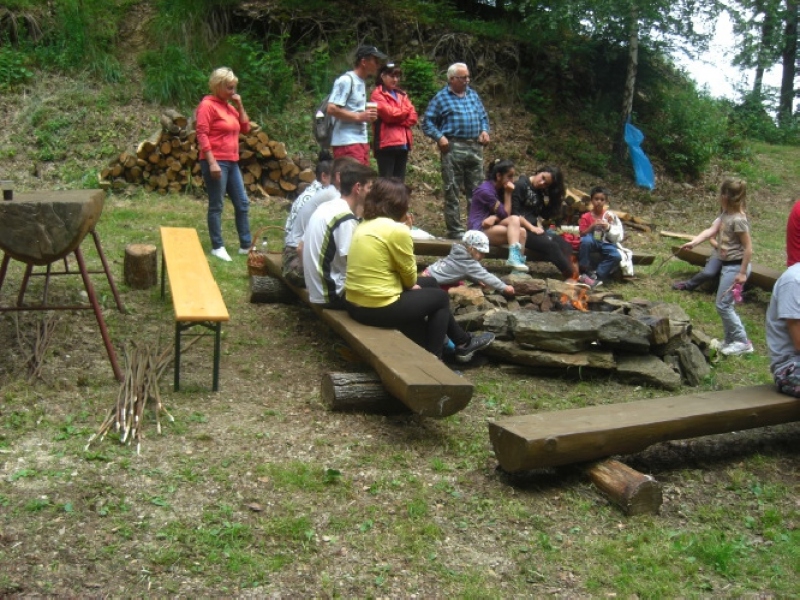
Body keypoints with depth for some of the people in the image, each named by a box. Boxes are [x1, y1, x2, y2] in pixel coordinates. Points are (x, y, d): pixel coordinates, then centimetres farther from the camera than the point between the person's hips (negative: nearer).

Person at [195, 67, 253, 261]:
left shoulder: (229, 106, 15)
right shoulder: (207, 105, -9)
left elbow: (245, 128, 14)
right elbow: (202, 135, -15)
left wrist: (240, 106, 3)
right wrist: (212, 162, -21)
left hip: (232, 162, 8)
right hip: (216, 162, -8)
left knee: (242, 203, 9)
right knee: (216, 206, -1)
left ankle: (246, 245, 17)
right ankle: (217, 247, 8)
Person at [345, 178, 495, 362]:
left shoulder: (364, 226, 10)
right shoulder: (396, 230, -18)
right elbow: (409, 275, -7)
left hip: (356, 304, 9)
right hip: (380, 307, -9)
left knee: (429, 284, 26)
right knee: (440, 297, 15)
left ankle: (462, 342, 35)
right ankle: (432, 358, 25)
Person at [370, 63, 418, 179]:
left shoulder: (402, 95, 21)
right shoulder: (377, 94, 1)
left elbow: (413, 117, 10)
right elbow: (389, 113, -13)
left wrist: (396, 118, -7)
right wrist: (405, 111, 4)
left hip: (403, 143, 7)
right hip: (387, 143, -7)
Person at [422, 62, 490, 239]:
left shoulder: (473, 95, 18)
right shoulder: (441, 97, 2)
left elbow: (483, 116, 25)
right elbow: (427, 122, 0)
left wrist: (485, 130, 6)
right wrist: (439, 138, -14)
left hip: (475, 147, 5)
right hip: (453, 148, -5)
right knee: (452, 191, -3)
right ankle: (455, 230, 2)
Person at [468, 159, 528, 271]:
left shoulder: (500, 189, 14)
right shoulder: (485, 190, -13)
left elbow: (505, 214, 5)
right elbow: (505, 214, -13)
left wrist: (494, 217, -14)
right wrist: (508, 194, -8)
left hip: (492, 226, 8)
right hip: (480, 229, -8)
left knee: (521, 232, -17)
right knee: (514, 219, -26)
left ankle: (518, 260, -26)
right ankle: (514, 257, -37)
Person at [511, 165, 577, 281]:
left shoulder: (540, 193, 17)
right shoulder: (520, 185, -6)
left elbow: (539, 215, 18)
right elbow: (513, 212, -14)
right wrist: (532, 227, -15)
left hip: (535, 229, 8)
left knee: (565, 244, -13)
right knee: (550, 245, -25)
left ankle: (572, 277, -27)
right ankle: (572, 275, -18)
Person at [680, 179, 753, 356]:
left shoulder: (738, 220, -21)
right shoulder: (726, 215, 5)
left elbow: (748, 248, -19)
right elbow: (711, 230, 0)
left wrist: (742, 272, -18)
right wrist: (693, 242, -14)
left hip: (736, 267, -9)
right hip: (727, 265, 9)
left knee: (723, 305, -5)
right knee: (725, 305, 15)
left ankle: (742, 342, 3)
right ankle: (731, 341, 24)